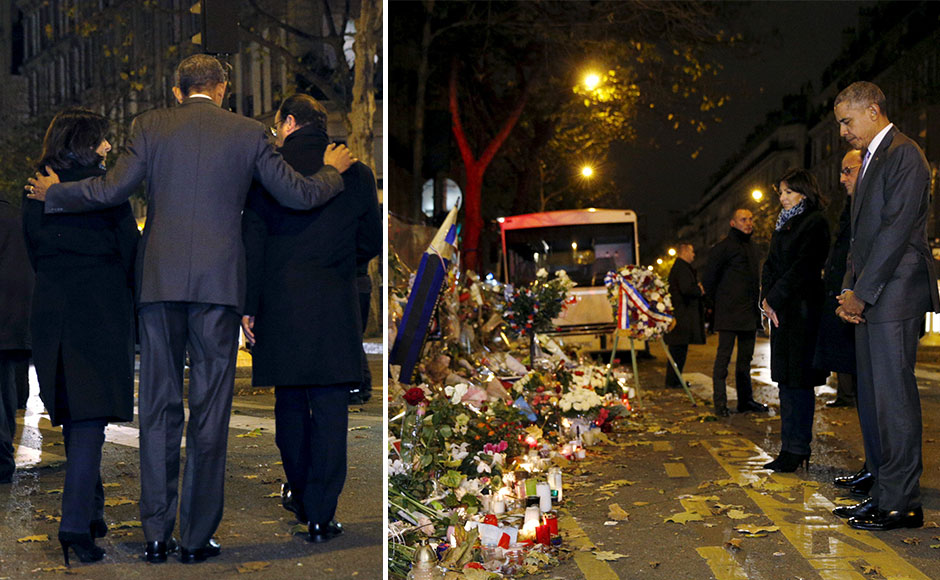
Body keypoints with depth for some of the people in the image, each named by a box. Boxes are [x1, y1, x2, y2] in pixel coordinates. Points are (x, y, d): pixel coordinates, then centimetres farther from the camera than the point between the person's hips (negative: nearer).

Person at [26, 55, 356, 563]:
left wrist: (52, 192, 18)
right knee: (210, 411, 4)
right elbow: (298, 195, 6)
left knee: (159, 407, 8)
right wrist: (332, 171, 27)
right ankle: (197, 537, 7)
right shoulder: (247, 132, 4)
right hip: (220, 283, -1)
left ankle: (156, 535, 11)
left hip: (160, 281, 1)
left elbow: (112, 189, 0)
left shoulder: (150, 126, 6)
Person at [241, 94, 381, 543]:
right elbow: (371, 243, 8)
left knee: (290, 404, 16)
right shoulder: (355, 172, 3)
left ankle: (300, 495, 30)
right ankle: (322, 514, 1)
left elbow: (252, 241, -3)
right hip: (335, 306, 0)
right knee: (330, 410, 1)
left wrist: (248, 306, 1)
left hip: (280, 304, 0)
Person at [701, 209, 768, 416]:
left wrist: (756, 304, 17)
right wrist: (718, 300, -2)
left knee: (746, 357, 11)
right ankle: (719, 402, -4)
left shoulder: (752, 248, 18)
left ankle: (745, 400, 17)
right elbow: (708, 278, -7)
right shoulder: (724, 247, -7)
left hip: (749, 313, 8)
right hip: (729, 313, -8)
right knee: (724, 356, -6)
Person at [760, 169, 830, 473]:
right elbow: (771, 265, 14)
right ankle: (792, 448, 14)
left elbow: (802, 268, -15)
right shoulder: (783, 225, 19)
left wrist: (774, 300, -13)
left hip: (803, 309, -8)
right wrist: (766, 299, 0)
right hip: (781, 311, 8)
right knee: (786, 379, 9)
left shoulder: (815, 222, -7)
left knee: (798, 380, -6)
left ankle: (797, 450, -1)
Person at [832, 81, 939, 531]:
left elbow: (896, 230, -16)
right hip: (869, 297, 10)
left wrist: (862, 292, -14)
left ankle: (901, 504, -2)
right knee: (871, 398, 10)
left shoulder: (904, 156, -8)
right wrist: (850, 289, 8)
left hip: (894, 295, -10)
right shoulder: (871, 159, 22)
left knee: (893, 397, -7)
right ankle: (883, 493, 17)